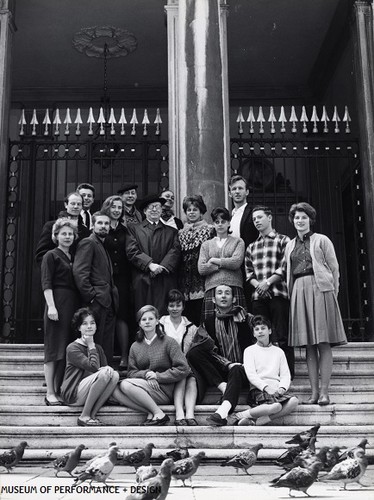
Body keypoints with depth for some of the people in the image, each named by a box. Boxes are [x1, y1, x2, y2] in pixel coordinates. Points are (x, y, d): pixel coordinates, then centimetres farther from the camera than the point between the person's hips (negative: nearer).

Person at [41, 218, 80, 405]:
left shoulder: (72, 258, 18)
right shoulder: (51, 256, -1)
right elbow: (46, 284, -9)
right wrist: (51, 306, -19)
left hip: (73, 305, 7)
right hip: (58, 303, -7)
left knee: (68, 349, 6)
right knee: (54, 348, -5)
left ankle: (60, 390, 13)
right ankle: (50, 393, -2)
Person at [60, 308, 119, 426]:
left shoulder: (98, 348, 17)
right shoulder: (72, 348, -7)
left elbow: (105, 367, 6)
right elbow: (93, 366, -18)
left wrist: (108, 368, -17)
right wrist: (91, 346, -6)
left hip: (89, 394, 6)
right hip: (72, 394, -6)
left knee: (114, 375, -18)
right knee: (103, 374, -28)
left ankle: (92, 415, -17)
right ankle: (84, 417, -20)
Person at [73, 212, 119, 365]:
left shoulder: (103, 246, 24)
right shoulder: (88, 243, -4)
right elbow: (79, 272, -15)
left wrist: (112, 294, 13)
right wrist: (91, 296, -18)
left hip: (108, 304, 9)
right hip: (97, 302, -9)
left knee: (107, 349, 9)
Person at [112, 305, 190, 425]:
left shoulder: (169, 342, 1)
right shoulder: (135, 347, 15)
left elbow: (183, 369, -5)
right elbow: (131, 372, 9)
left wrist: (157, 376, -9)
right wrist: (146, 374, -12)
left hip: (164, 390, -5)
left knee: (125, 385, -27)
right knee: (115, 391, -22)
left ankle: (159, 414, -20)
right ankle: (150, 412, -25)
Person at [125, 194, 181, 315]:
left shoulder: (171, 231, 19)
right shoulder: (134, 228, 14)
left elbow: (175, 251, 5)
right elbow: (131, 251, 1)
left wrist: (161, 267, -11)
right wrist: (150, 265, -12)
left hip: (166, 282, 1)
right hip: (142, 282, -1)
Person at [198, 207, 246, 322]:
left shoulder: (238, 242, 13)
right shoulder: (206, 244, 17)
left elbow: (236, 262, -5)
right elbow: (201, 269, 4)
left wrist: (214, 261, 2)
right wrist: (225, 264, -1)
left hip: (234, 287, -1)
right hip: (212, 289, 1)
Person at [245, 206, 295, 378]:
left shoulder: (283, 240, 4)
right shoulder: (251, 247, 20)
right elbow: (248, 271, 15)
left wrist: (268, 282, -12)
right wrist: (257, 284, -4)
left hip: (278, 294, -5)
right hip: (258, 297, 5)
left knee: (282, 337, -5)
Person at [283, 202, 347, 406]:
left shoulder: (321, 240, 6)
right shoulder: (290, 245, 18)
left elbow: (334, 267, 4)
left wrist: (333, 292, -3)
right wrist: (292, 294, 6)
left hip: (320, 289, -4)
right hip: (299, 291, 4)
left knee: (323, 343, -6)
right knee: (308, 345, 2)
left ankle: (324, 392, -5)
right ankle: (314, 392, 4)